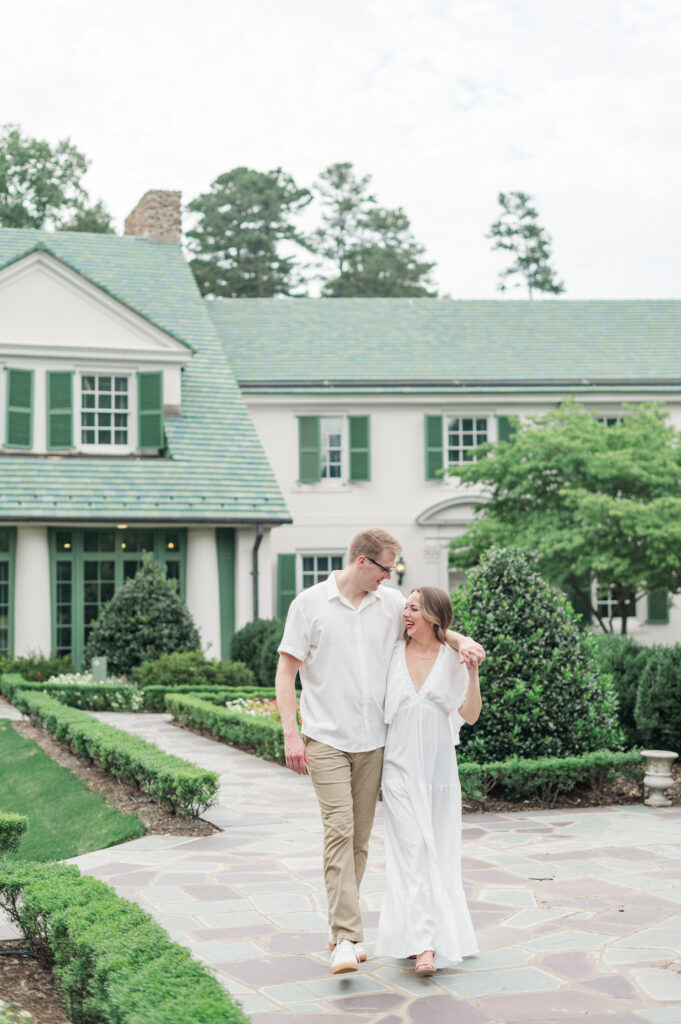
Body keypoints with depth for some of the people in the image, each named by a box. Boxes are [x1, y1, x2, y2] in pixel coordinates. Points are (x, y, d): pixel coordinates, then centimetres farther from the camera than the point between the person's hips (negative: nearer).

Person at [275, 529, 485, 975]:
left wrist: (462, 640, 1)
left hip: (373, 741, 4)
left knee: (360, 838, 8)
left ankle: (340, 926, 22)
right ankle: (347, 939, -17)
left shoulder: (391, 603, 8)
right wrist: (291, 734, -11)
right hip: (326, 739, -4)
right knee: (339, 830, -15)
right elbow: (286, 672, -2)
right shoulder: (310, 603, -3)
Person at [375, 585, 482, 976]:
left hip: (439, 767, 1)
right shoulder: (392, 653, 2)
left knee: (439, 851, 8)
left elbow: (470, 715, -1)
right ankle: (424, 944, -14)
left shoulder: (453, 659, 1)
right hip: (401, 766, -1)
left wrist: (473, 673, -12)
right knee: (413, 850, -9)